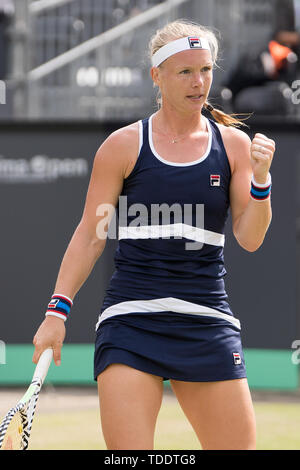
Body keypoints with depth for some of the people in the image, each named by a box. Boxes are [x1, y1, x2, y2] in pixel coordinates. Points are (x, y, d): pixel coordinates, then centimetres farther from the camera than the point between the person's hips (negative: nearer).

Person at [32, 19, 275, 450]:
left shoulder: (233, 144, 9)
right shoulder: (124, 146, 4)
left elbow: (250, 238, 6)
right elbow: (89, 235, 7)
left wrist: (260, 180, -11)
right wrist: (58, 308, -1)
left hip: (207, 324, 2)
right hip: (132, 317, -2)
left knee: (237, 445, -1)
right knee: (128, 451, -12)